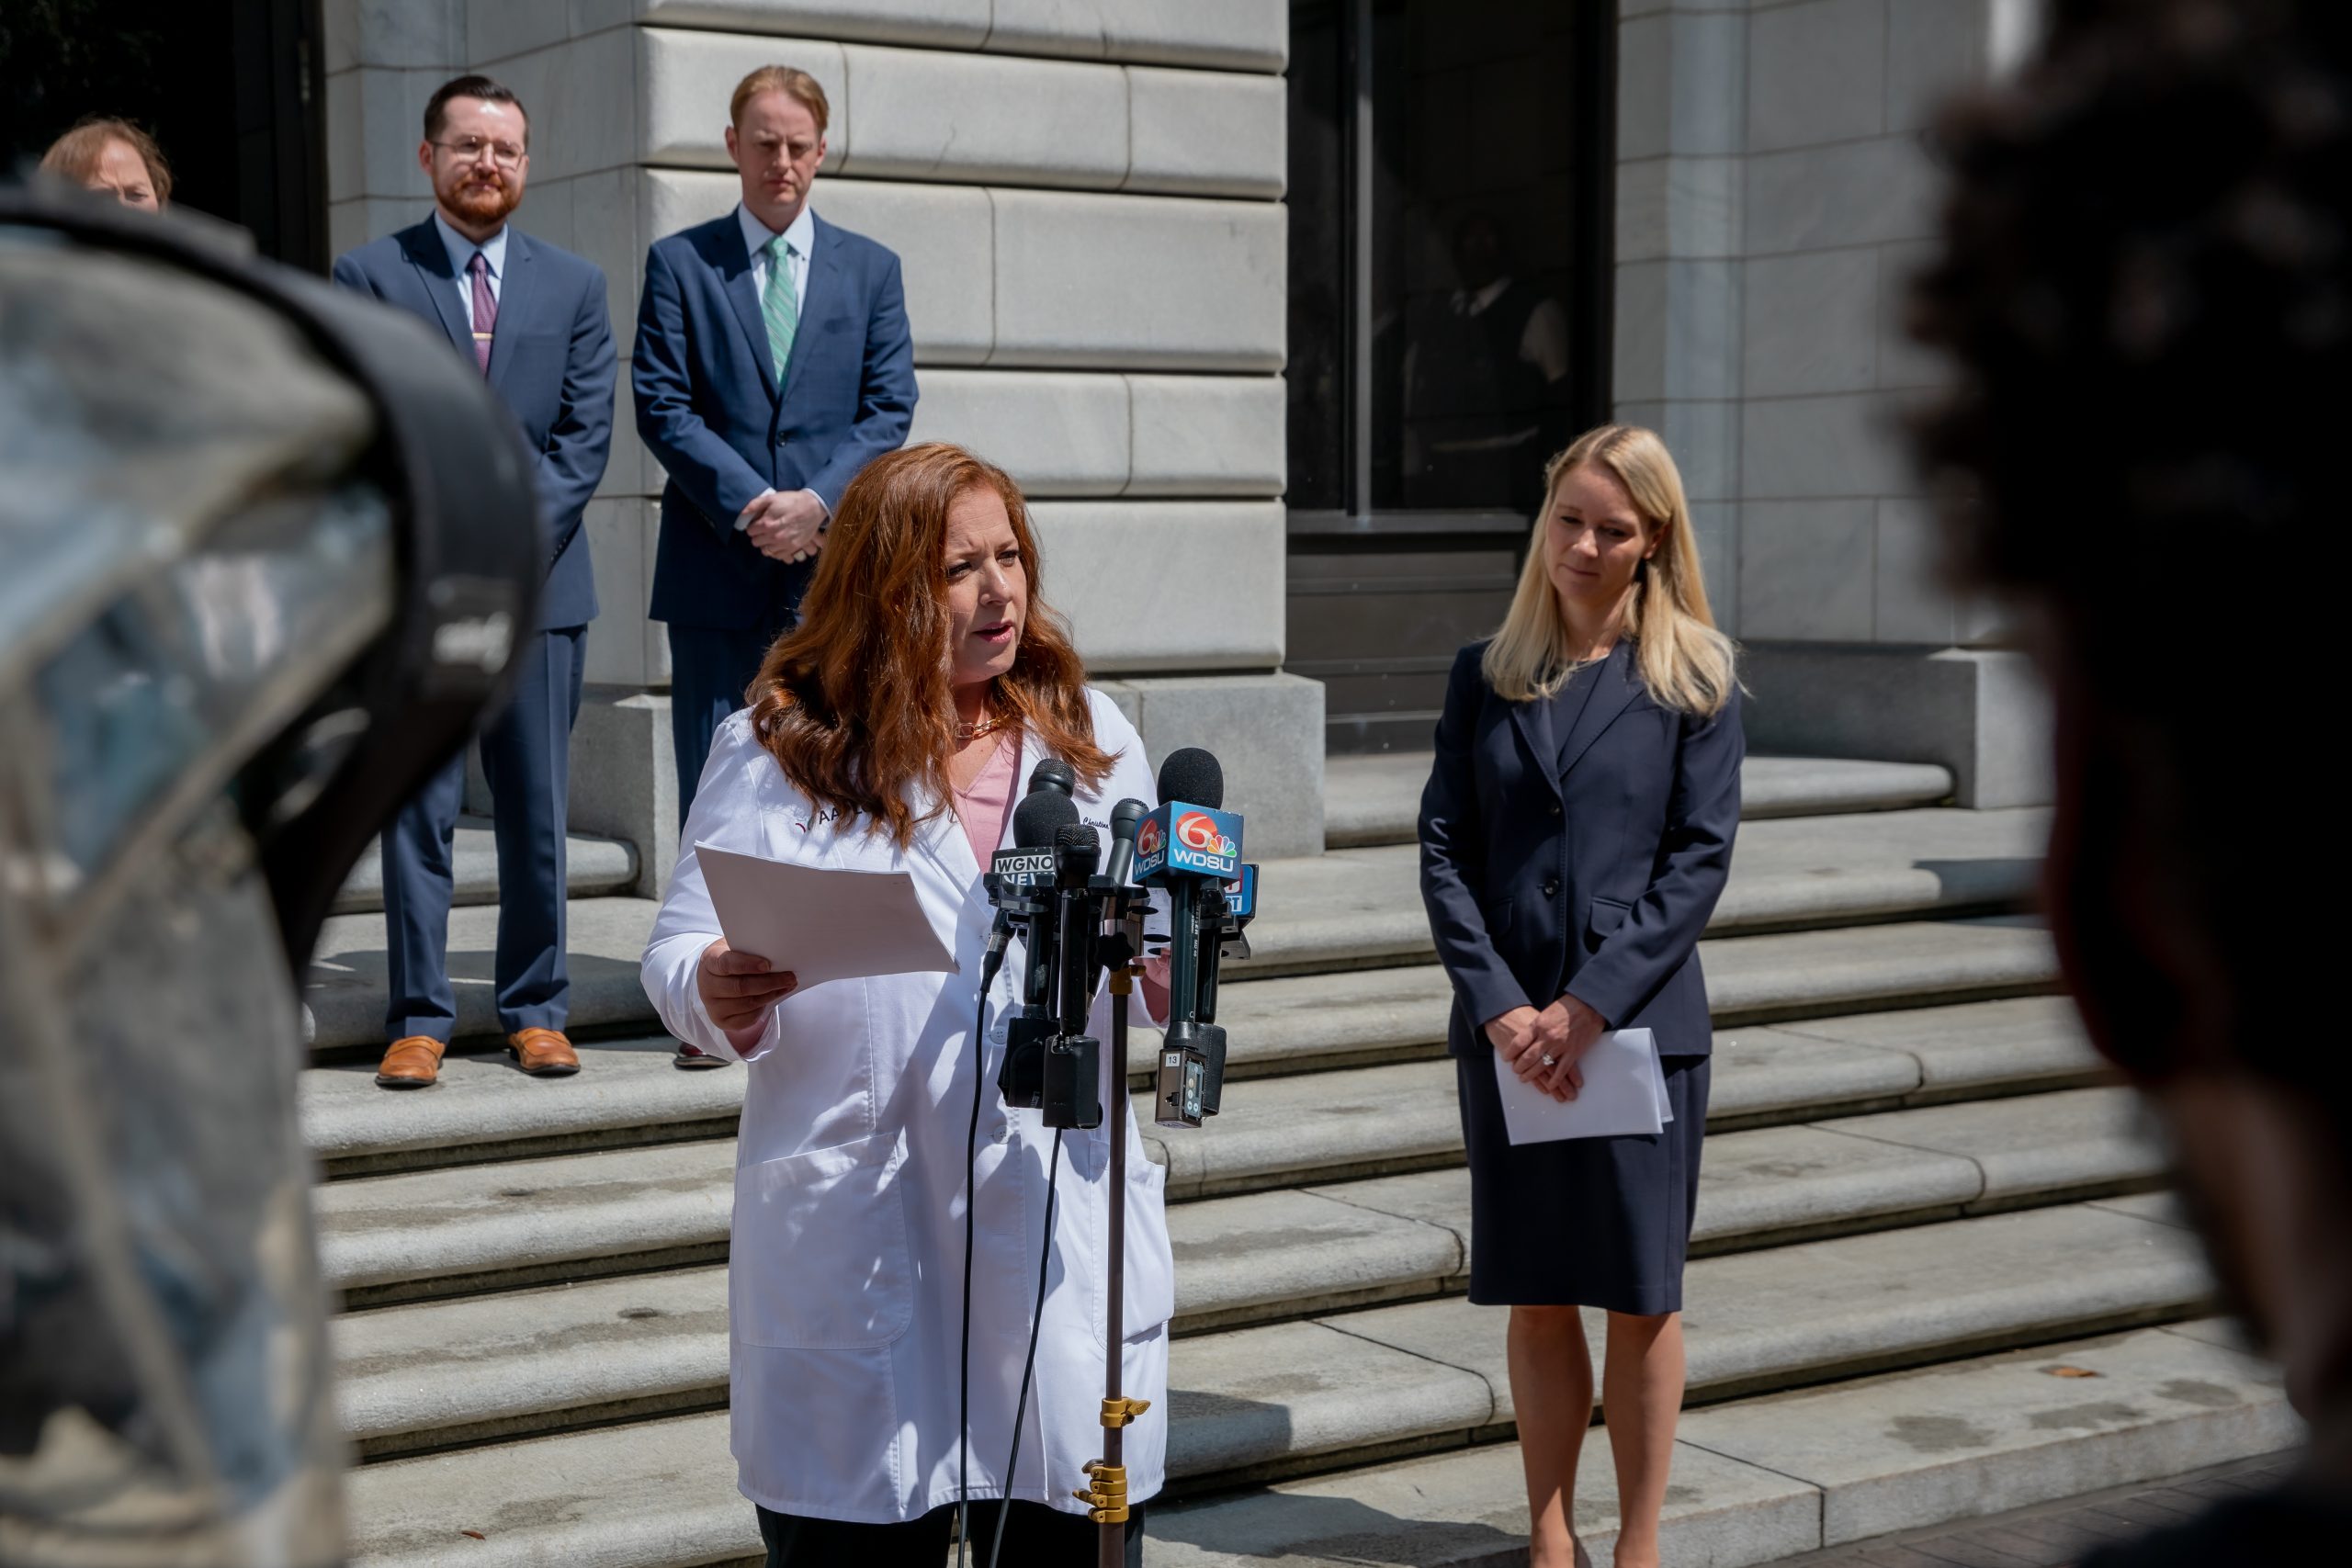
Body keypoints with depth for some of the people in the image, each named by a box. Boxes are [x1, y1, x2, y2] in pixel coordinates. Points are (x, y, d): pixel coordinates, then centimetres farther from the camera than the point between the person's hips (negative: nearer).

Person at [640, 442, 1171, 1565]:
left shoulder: (1091, 736, 12)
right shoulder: (775, 749, 3)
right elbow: (677, 958, 2)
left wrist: (1171, 974, -6)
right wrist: (720, 996, -21)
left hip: (1059, 1233, 3)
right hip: (850, 1250, -2)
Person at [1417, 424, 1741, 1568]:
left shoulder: (1693, 679, 1)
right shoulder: (1485, 676, 8)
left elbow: (1701, 858, -5)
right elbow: (1443, 848, 2)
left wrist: (1591, 1005, -13)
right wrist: (1499, 1004, -10)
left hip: (1640, 1026, -2)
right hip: (1506, 1030, 2)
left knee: (1642, 1298, 4)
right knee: (1536, 1300, 8)